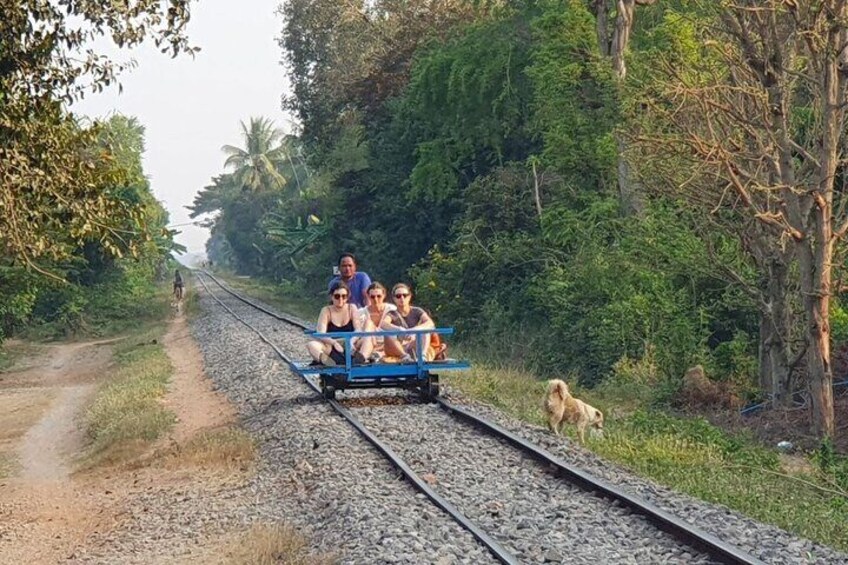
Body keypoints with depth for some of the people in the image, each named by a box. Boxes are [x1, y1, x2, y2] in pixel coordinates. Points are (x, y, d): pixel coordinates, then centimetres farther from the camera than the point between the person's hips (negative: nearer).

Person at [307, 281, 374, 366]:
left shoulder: (352, 308, 7)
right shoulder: (326, 311, 3)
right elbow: (321, 334, -11)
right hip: (332, 350, -1)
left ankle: (360, 359, -53)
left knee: (368, 339, -25)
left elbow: (358, 330, -6)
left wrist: (351, 341, -28)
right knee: (311, 345, -28)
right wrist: (334, 343, -31)